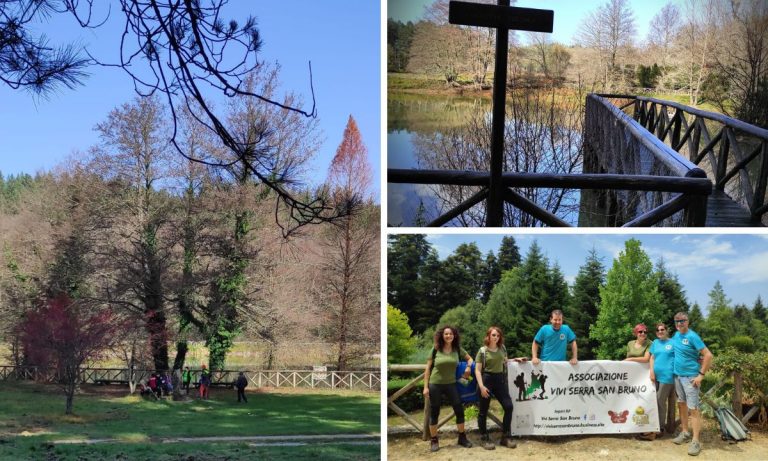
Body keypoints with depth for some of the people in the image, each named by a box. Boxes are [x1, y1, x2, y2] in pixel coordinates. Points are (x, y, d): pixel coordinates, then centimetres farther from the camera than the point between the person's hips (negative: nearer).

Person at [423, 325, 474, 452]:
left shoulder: (457, 349, 1)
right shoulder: (435, 349, -6)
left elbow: (469, 358, 18)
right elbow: (428, 368, -3)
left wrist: (468, 367, -5)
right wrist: (425, 387, -7)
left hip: (451, 384, 2)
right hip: (435, 384, -2)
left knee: (459, 410, 1)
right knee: (434, 412, 4)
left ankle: (462, 437, 18)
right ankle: (434, 440, 15)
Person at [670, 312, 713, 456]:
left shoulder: (692, 336, -14)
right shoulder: (676, 335, 7)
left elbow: (708, 355, -17)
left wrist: (701, 375, -18)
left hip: (691, 377, -8)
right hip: (677, 375, 8)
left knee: (693, 408, -8)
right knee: (682, 405, 14)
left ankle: (695, 441, -8)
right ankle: (684, 433, 26)